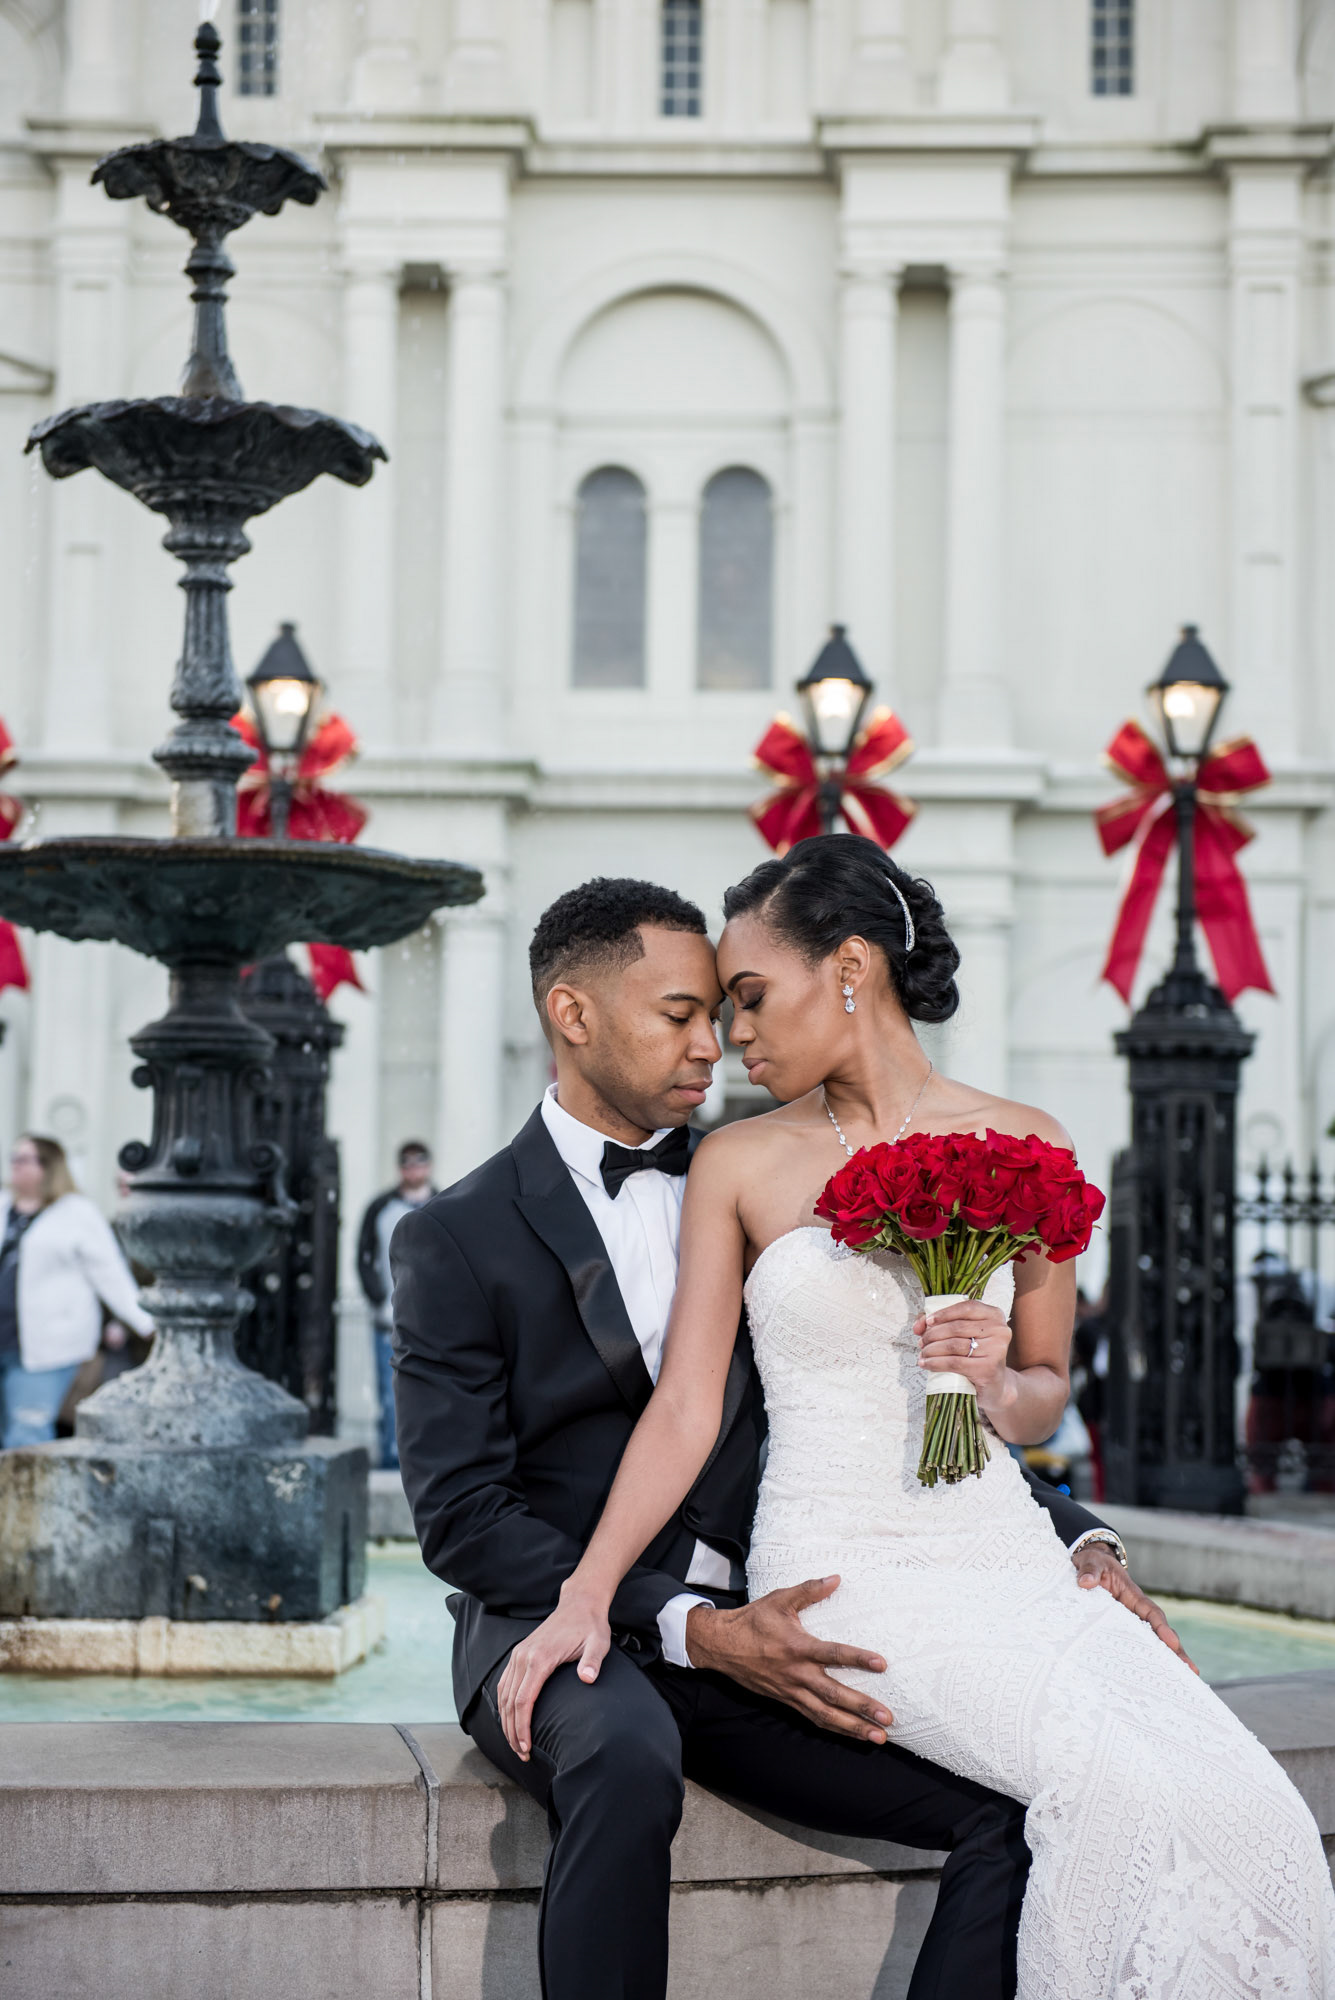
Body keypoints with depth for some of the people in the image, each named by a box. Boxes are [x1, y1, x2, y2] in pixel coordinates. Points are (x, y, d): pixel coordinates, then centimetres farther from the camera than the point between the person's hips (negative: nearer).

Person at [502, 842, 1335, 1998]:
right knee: (1123, 1787, -29)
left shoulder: (1022, 1150, 10)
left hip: (1003, 1547, 3)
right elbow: (687, 1408, 3)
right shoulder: (741, 1165, 6)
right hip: (846, 1566, -3)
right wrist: (586, 1598, -9)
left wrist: (998, 1383, -6)